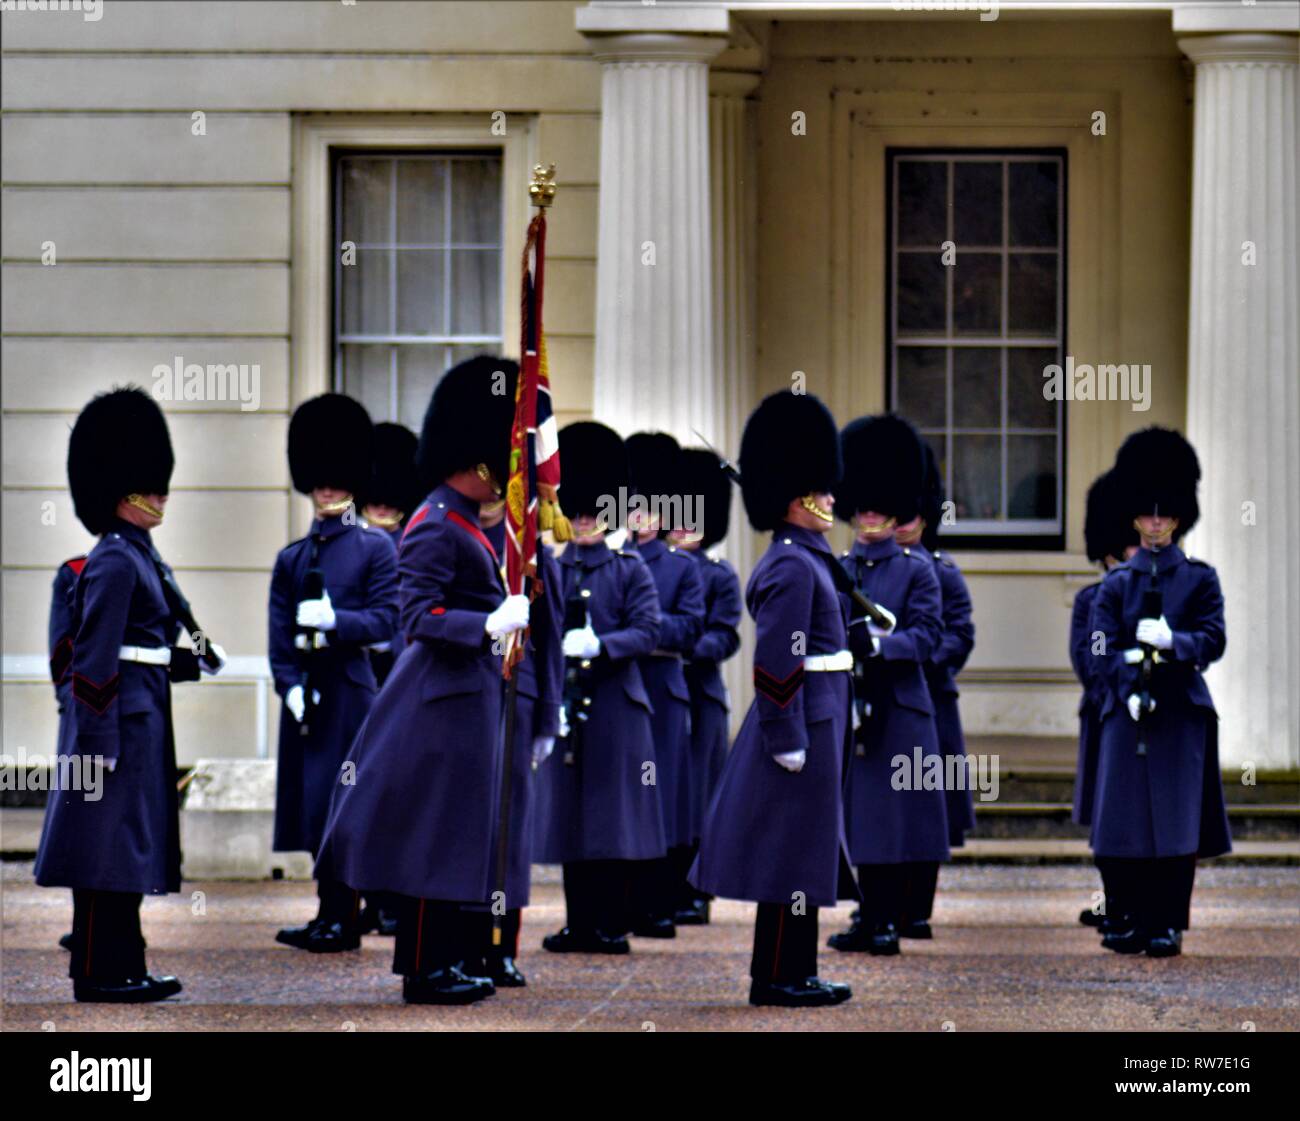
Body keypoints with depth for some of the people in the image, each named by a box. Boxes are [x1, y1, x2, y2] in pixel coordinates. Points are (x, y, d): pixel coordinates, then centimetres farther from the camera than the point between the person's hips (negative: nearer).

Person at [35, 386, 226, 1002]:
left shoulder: (138, 557, 16)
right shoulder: (115, 562, -14)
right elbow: (95, 659, -18)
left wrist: (195, 659, 6)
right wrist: (100, 741, -21)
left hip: (143, 719, 10)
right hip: (119, 720, -10)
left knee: (132, 844, 12)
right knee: (108, 843, -6)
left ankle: (121, 968, 16)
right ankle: (100, 973, -3)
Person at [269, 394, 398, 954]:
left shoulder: (375, 547, 2)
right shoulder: (292, 557, 14)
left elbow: (387, 619, -5)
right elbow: (279, 633, 9)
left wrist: (335, 620, -18)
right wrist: (290, 685, -4)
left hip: (350, 685, -5)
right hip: (303, 690, 5)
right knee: (312, 802, 5)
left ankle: (340, 918, -6)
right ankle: (331, 916, 11)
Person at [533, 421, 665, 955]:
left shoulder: (630, 568, 4)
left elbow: (648, 632, -5)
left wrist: (599, 644, -20)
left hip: (616, 704, -3)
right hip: (565, 705, 3)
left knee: (616, 817, -3)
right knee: (570, 816, 4)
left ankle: (613, 926, 2)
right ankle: (580, 925, 10)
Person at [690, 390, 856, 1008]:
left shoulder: (799, 560, 15)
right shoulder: (793, 567, -16)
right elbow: (776, 664, -21)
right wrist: (789, 743, -21)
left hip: (811, 721, 11)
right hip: (802, 724, -11)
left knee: (801, 854, 13)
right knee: (795, 854, -5)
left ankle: (787, 973, 18)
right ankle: (781, 978, -1)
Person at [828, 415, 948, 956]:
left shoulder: (917, 569, 2)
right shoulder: (836, 570, 13)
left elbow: (927, 635, -8)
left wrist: (878, 641, -24)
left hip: (899, 708, -4)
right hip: (847, 706, 4)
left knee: (897, 815, -3)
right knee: (860, 816, 5)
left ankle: (889, 920, 1)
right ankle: (872, 917, 11)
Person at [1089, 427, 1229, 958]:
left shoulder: (1200, 579, 7)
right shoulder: (1117, 583, 10)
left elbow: (1214, 640, -1)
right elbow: (1105, 648, 2)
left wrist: (1173, 641, -20)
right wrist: (1131, 692, -13)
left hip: (1182, 710, -1)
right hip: (1128, 709, 1)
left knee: (1177, 820, -5)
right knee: (1126, 819, -1)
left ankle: (1168, 924, 0)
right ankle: (1135, 920, 8)